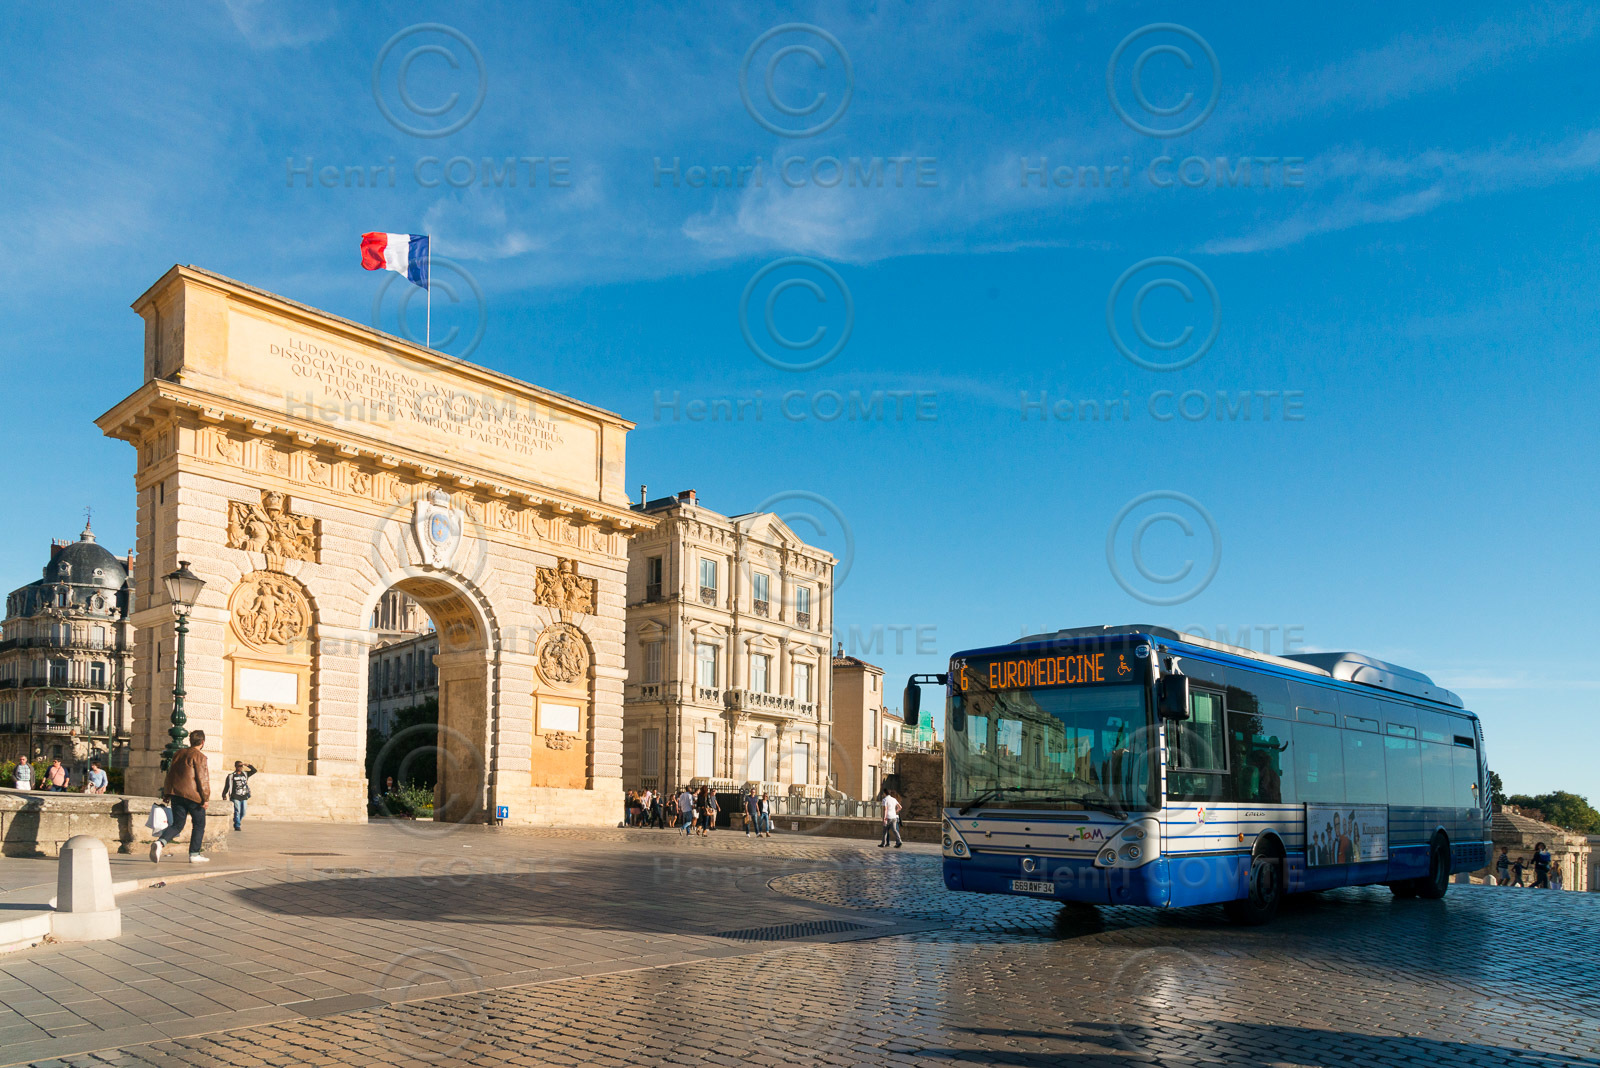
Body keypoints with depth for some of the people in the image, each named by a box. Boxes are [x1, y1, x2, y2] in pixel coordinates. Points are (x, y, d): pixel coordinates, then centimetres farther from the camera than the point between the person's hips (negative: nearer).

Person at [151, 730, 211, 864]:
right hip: (193, 795, -6)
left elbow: (170, 774, 18)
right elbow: (202, 778, -12)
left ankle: (160, 842, -18)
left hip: (176, 794, 6)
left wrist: (166, 793, 24)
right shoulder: (199, 756, -8)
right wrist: (205, 798, -10)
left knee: (177, 825, 9)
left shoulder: (178, 754, 14)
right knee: (199, 824, 9)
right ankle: (194, 854, 8)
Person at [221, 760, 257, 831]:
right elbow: (226, 786, 4)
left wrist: (248, 765, -2)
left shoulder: (245, 774, 13)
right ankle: (237, 826, -7)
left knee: (243, 813, 6)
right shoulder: (231, 776, 2)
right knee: (237, 811, -12)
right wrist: (224, 795, 1)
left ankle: (236, 824, 25)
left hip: (244, 797, 4)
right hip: (235, 797, -4)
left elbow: (254, 770, 10)